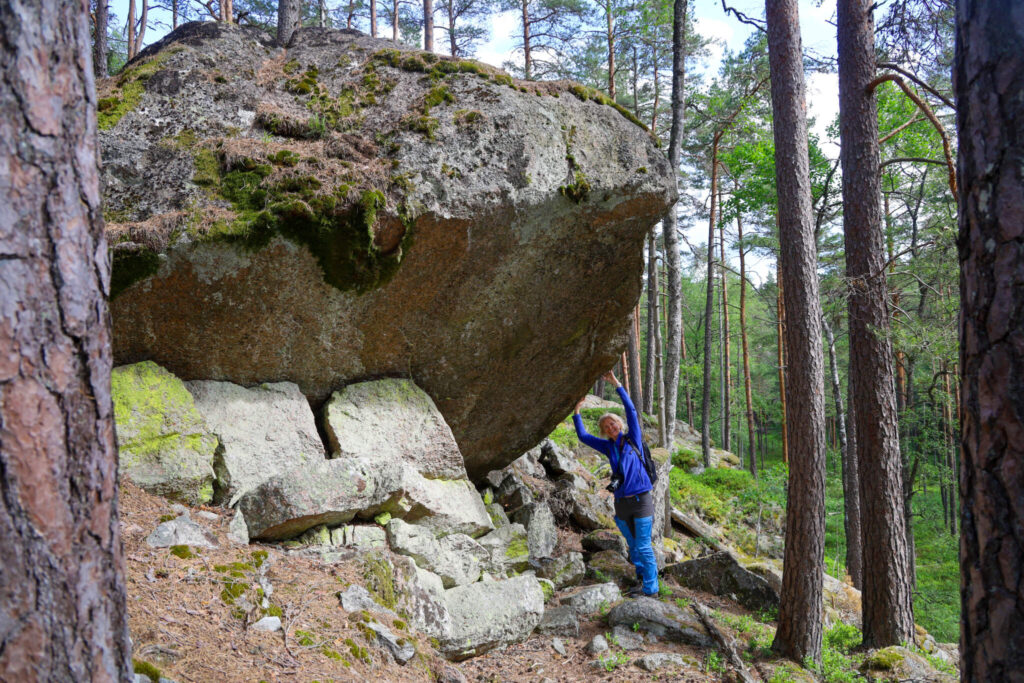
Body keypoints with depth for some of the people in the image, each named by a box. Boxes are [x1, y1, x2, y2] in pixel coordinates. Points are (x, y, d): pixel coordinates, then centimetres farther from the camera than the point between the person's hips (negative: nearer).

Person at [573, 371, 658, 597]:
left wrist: (616, 384, -14)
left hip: (641, 500, -5)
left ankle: (650, 586, 4)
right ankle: (643, 578, 27)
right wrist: (577, 410, 4)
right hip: (621, 502, 5)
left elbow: (631, 411, -10)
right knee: (633, 546, 14)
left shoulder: (633, 439, -1)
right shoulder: (608, 447, 8)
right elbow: (583, 436, 10)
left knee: (643, 546, -4)